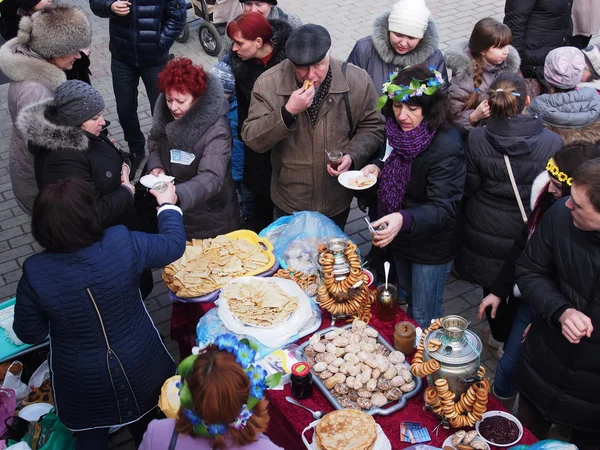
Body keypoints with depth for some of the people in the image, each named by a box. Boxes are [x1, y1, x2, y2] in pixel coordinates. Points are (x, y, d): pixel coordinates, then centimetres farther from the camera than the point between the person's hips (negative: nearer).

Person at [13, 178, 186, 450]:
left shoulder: (35, 274, -25)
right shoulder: (122, 244, -26)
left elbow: (29, 334, -9)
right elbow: (174, 244, -7)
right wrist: (168, 205, 10)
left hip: (82, 384, 0)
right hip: (140, 368, 1)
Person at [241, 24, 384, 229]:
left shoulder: (357, 80, -15)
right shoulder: (268, 83, -17)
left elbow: (372, 127, -3)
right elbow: (252, 139, -17)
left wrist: (352, 156, -22)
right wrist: (288, 111, -32)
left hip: (337, 201, 1)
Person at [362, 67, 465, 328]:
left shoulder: (446, 146, -30)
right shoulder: (397, 130, -7)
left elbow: (444, 208, -33)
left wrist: (404, 219, -50)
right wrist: (377, 167, -9)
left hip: (432, 246, -7)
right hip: (400, 238, 8)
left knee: (424, 319, 8)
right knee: (408, 301, 29)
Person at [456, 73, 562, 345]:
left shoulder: (476, 139, -20)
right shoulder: (552, 143, -19)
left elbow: (468, 187, -8)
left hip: (484, 236, 1)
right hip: (526, 240, -1)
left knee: (492, 291, 25)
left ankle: (500, 338, 47)